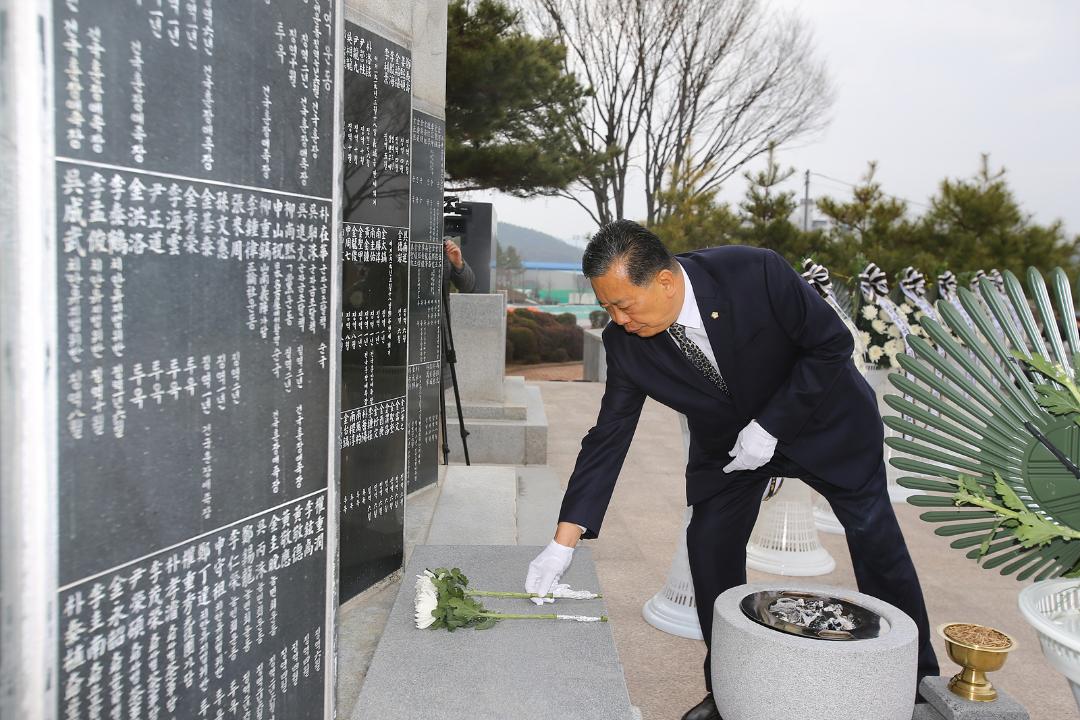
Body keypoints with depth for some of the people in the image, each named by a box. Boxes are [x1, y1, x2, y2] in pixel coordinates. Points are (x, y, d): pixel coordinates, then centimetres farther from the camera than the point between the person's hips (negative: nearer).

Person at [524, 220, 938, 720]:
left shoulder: (756, 273, -34)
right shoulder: (625, 342, -23)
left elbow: (831, 344, -22)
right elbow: (608, 438, -17)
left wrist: (770, 427, -27)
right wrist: (562, 544, -21)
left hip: (820, 418, -2)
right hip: (726, 442, 3)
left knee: (875, 538, 4)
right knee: (709, 546, -6)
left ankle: (918, 678, 27)